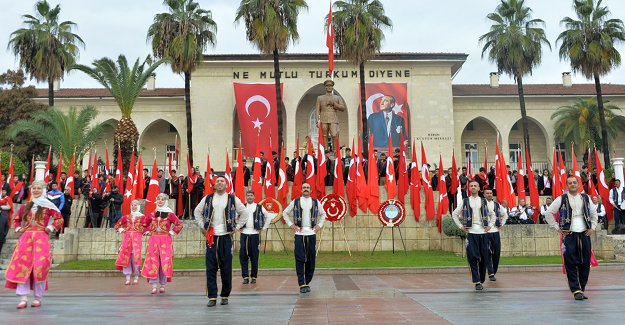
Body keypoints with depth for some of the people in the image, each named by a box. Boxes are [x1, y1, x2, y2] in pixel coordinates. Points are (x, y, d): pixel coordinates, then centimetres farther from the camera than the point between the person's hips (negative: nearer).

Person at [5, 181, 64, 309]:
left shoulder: (48, 206, 5)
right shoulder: (25, 206, 15)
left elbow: (60, 219, 6)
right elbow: (16, 219, 27)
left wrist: (50, 228, -5)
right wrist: (18, 228, 10)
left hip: (41, 237, -3)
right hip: (26, 237, 4)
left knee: (39, 266, -8)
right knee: (22, 265, -5)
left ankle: (38, 298, 3)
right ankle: (23, 298, -2)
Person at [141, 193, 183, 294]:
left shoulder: (170, 214, 2)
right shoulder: (151, 214, 9)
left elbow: (179, 224, 2)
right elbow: (143, 224, 22)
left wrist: (172, 232, -3)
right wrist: (147, 232, 9)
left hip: (165, 240, -2)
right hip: (153, 240, 2)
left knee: (165, 262, -3)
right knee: (153, 262, -1)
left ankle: (162, 286, 7)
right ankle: (154, 286, 3)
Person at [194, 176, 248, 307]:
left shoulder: (233, 199, 3)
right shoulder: (207, 199, 7)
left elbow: (244, 213, 11)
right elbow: (197, 212, 18)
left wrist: (236, 227, 5)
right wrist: (203, 226, 8)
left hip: (226, 237, -1)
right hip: (211, 237, 1)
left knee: (226, 269, 3)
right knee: (210, 268, -1)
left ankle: (225, 296, 15)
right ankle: (212, 297, 4)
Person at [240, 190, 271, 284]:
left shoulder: (259, 207, 6)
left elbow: (268, 217, 14)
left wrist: (263, 228, 9)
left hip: (255, 234, 0)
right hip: (244, 234, 1)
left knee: (254, 256, 2)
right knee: (242, 255, -5)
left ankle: (254, 277, 12)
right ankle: (245, 276, 1)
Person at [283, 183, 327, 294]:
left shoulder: (316, 202, 9)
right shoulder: (295, 202, 5)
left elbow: (323, 214, 22)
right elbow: (285, 213, 15)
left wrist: (320, 225, 10)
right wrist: (290, 224, 5)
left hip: (312, 234, 2)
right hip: (299, 234, -2)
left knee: (311, 260, 3)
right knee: (300, 260, -8)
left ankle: (307, 282, 15)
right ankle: (302, 284, -6)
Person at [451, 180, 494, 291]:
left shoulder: (483, 201, 12)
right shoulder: (465, 201, 6)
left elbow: (492, 215, 23)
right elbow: (454, 214, 10)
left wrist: (490, 225, 9)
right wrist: (461, 226, 3)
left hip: (483, 232, 2)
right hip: (470, 232, -2)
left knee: (484, 258, 3)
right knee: (473, 258, -10)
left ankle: (481, 281, 17)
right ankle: (477, 282, -7)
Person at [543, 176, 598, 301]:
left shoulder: (586, 198, 11)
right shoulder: (561, 199, 0)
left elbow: (594, 213, 23)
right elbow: (548, 213, 1)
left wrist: (592, 227, 11)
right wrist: (558, 228, -3)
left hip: (584, 234, 4)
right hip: (569, 235, -3)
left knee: (585, 263, 4)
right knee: (571, 263, -7)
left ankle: (582, 288, 15)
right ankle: (576, 290, -4)